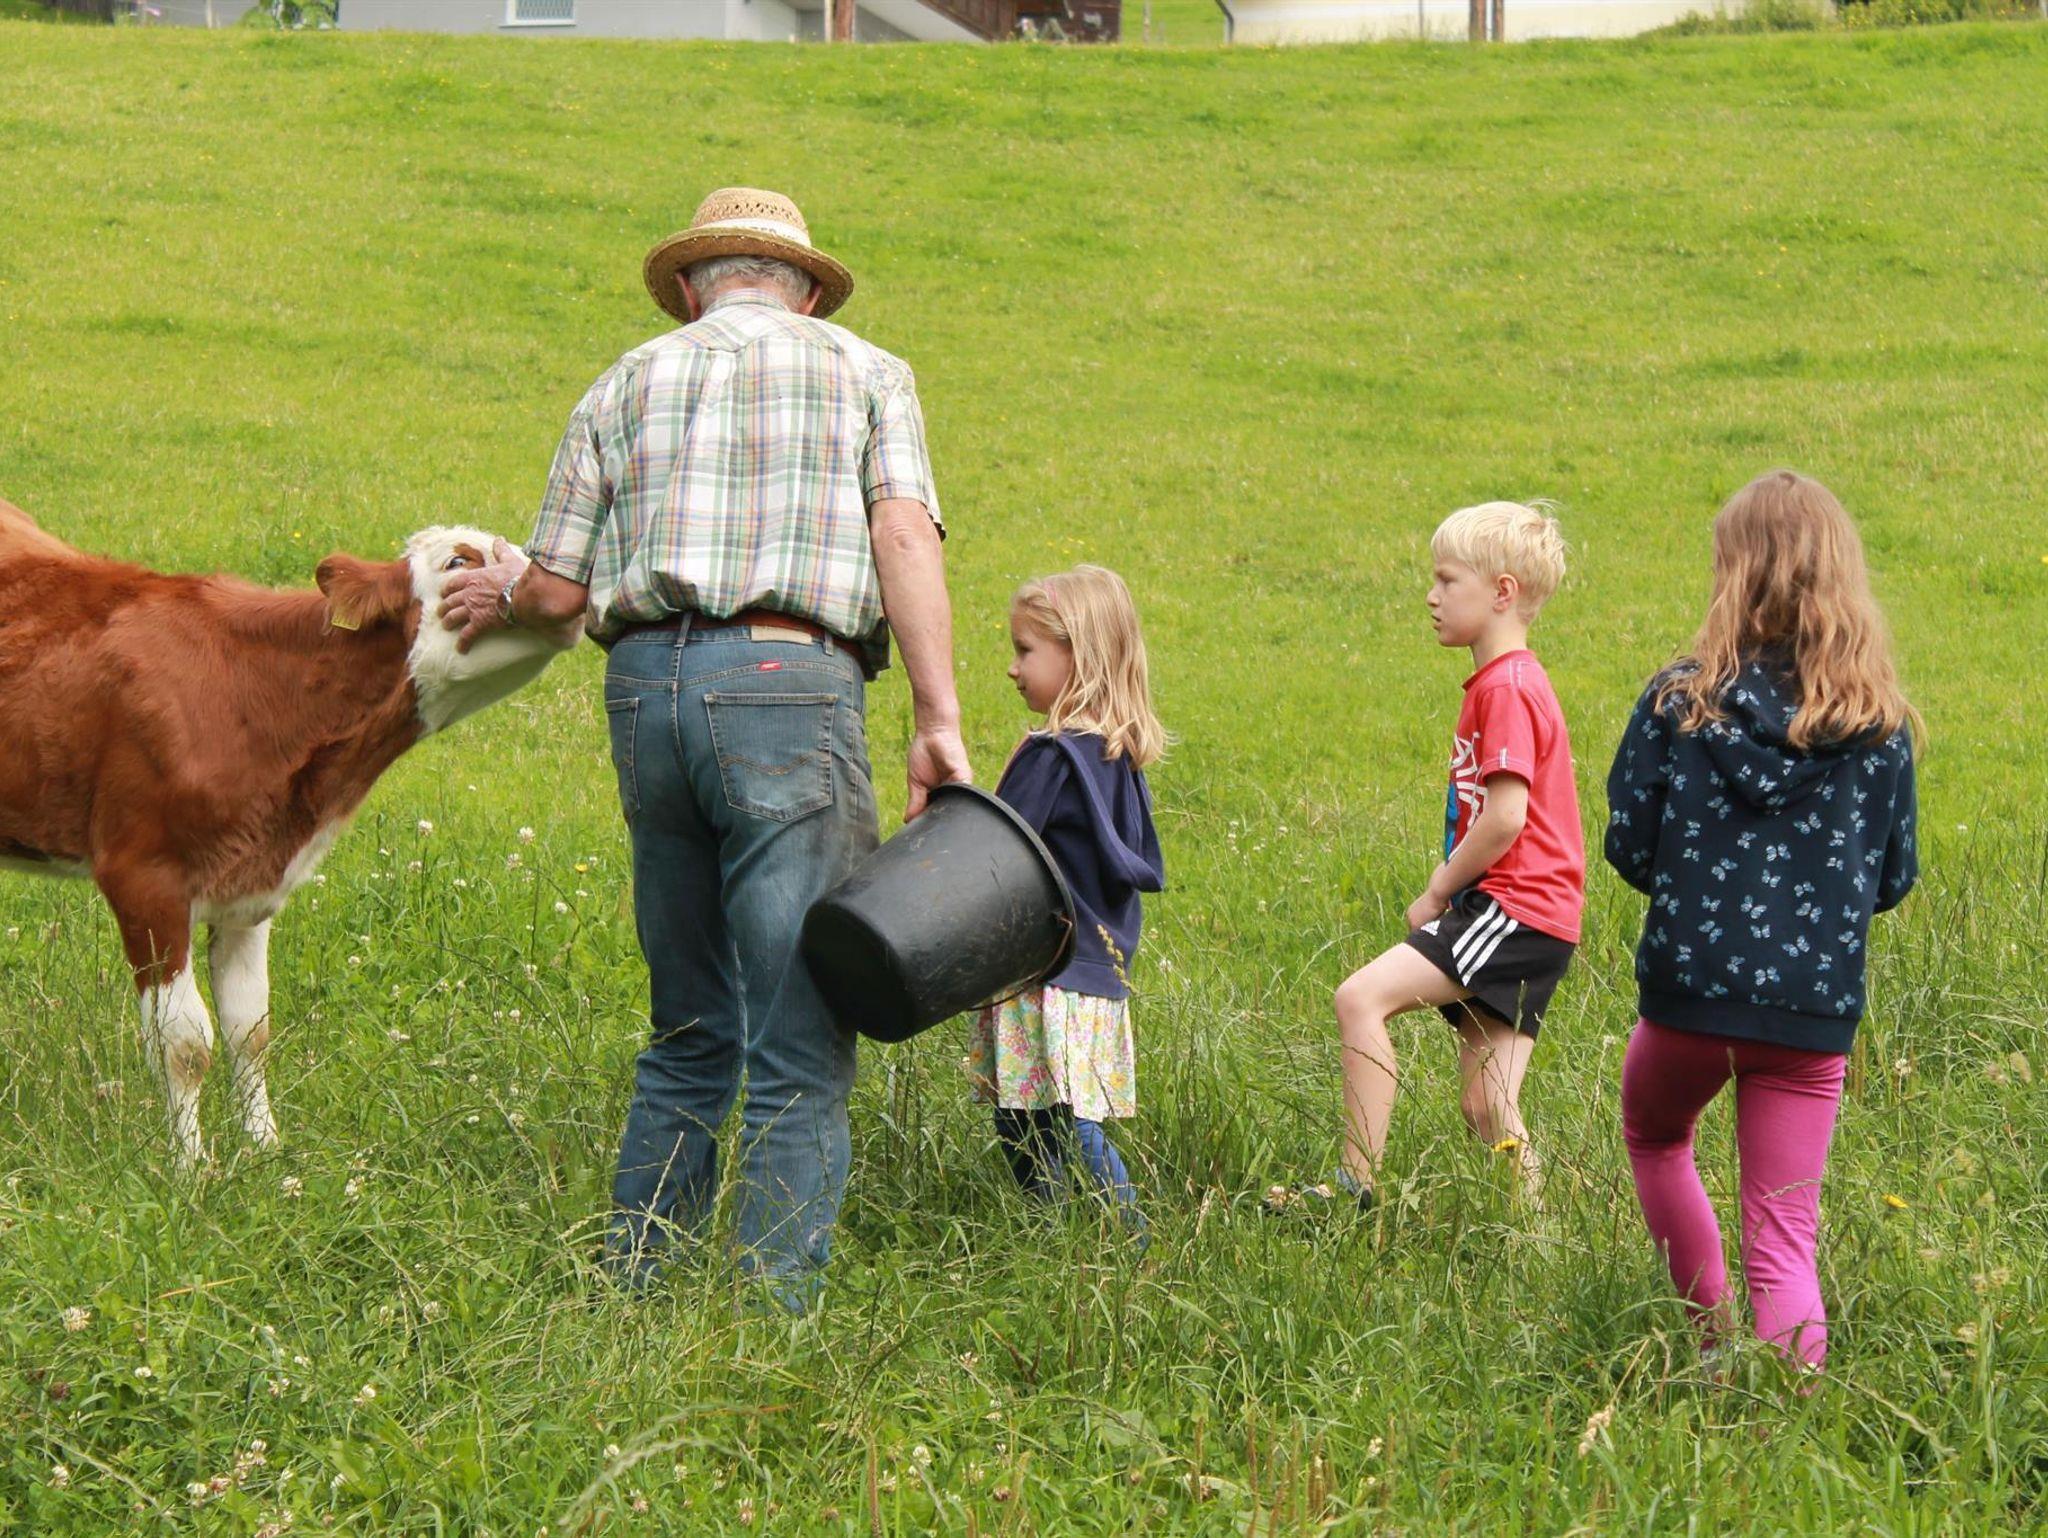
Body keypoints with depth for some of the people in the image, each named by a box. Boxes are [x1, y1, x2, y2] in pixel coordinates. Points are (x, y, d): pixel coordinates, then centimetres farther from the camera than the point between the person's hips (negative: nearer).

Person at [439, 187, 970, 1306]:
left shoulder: (625, 384, 19)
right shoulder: (865, 374, 12)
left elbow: (559, 589, 12)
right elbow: (904, 534, -5)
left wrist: (501, 597, 34)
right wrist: (938, 720, -9)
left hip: (646, 687, 4)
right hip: (788, 684, -4)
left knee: (690, 1036, 18)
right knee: (801, 1052, -3)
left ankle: (627, 1288, 20)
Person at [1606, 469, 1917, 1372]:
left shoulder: (1680, 702, -8)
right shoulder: (1880, 726, -4)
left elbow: (1627, 846, -3)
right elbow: (1892, 878, 4)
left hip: (1689, 988, 0)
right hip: (1815, 1004, 0)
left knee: (1654, 1138, 31)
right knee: (1784, 1239, 5)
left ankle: (1714, 1338, 32)